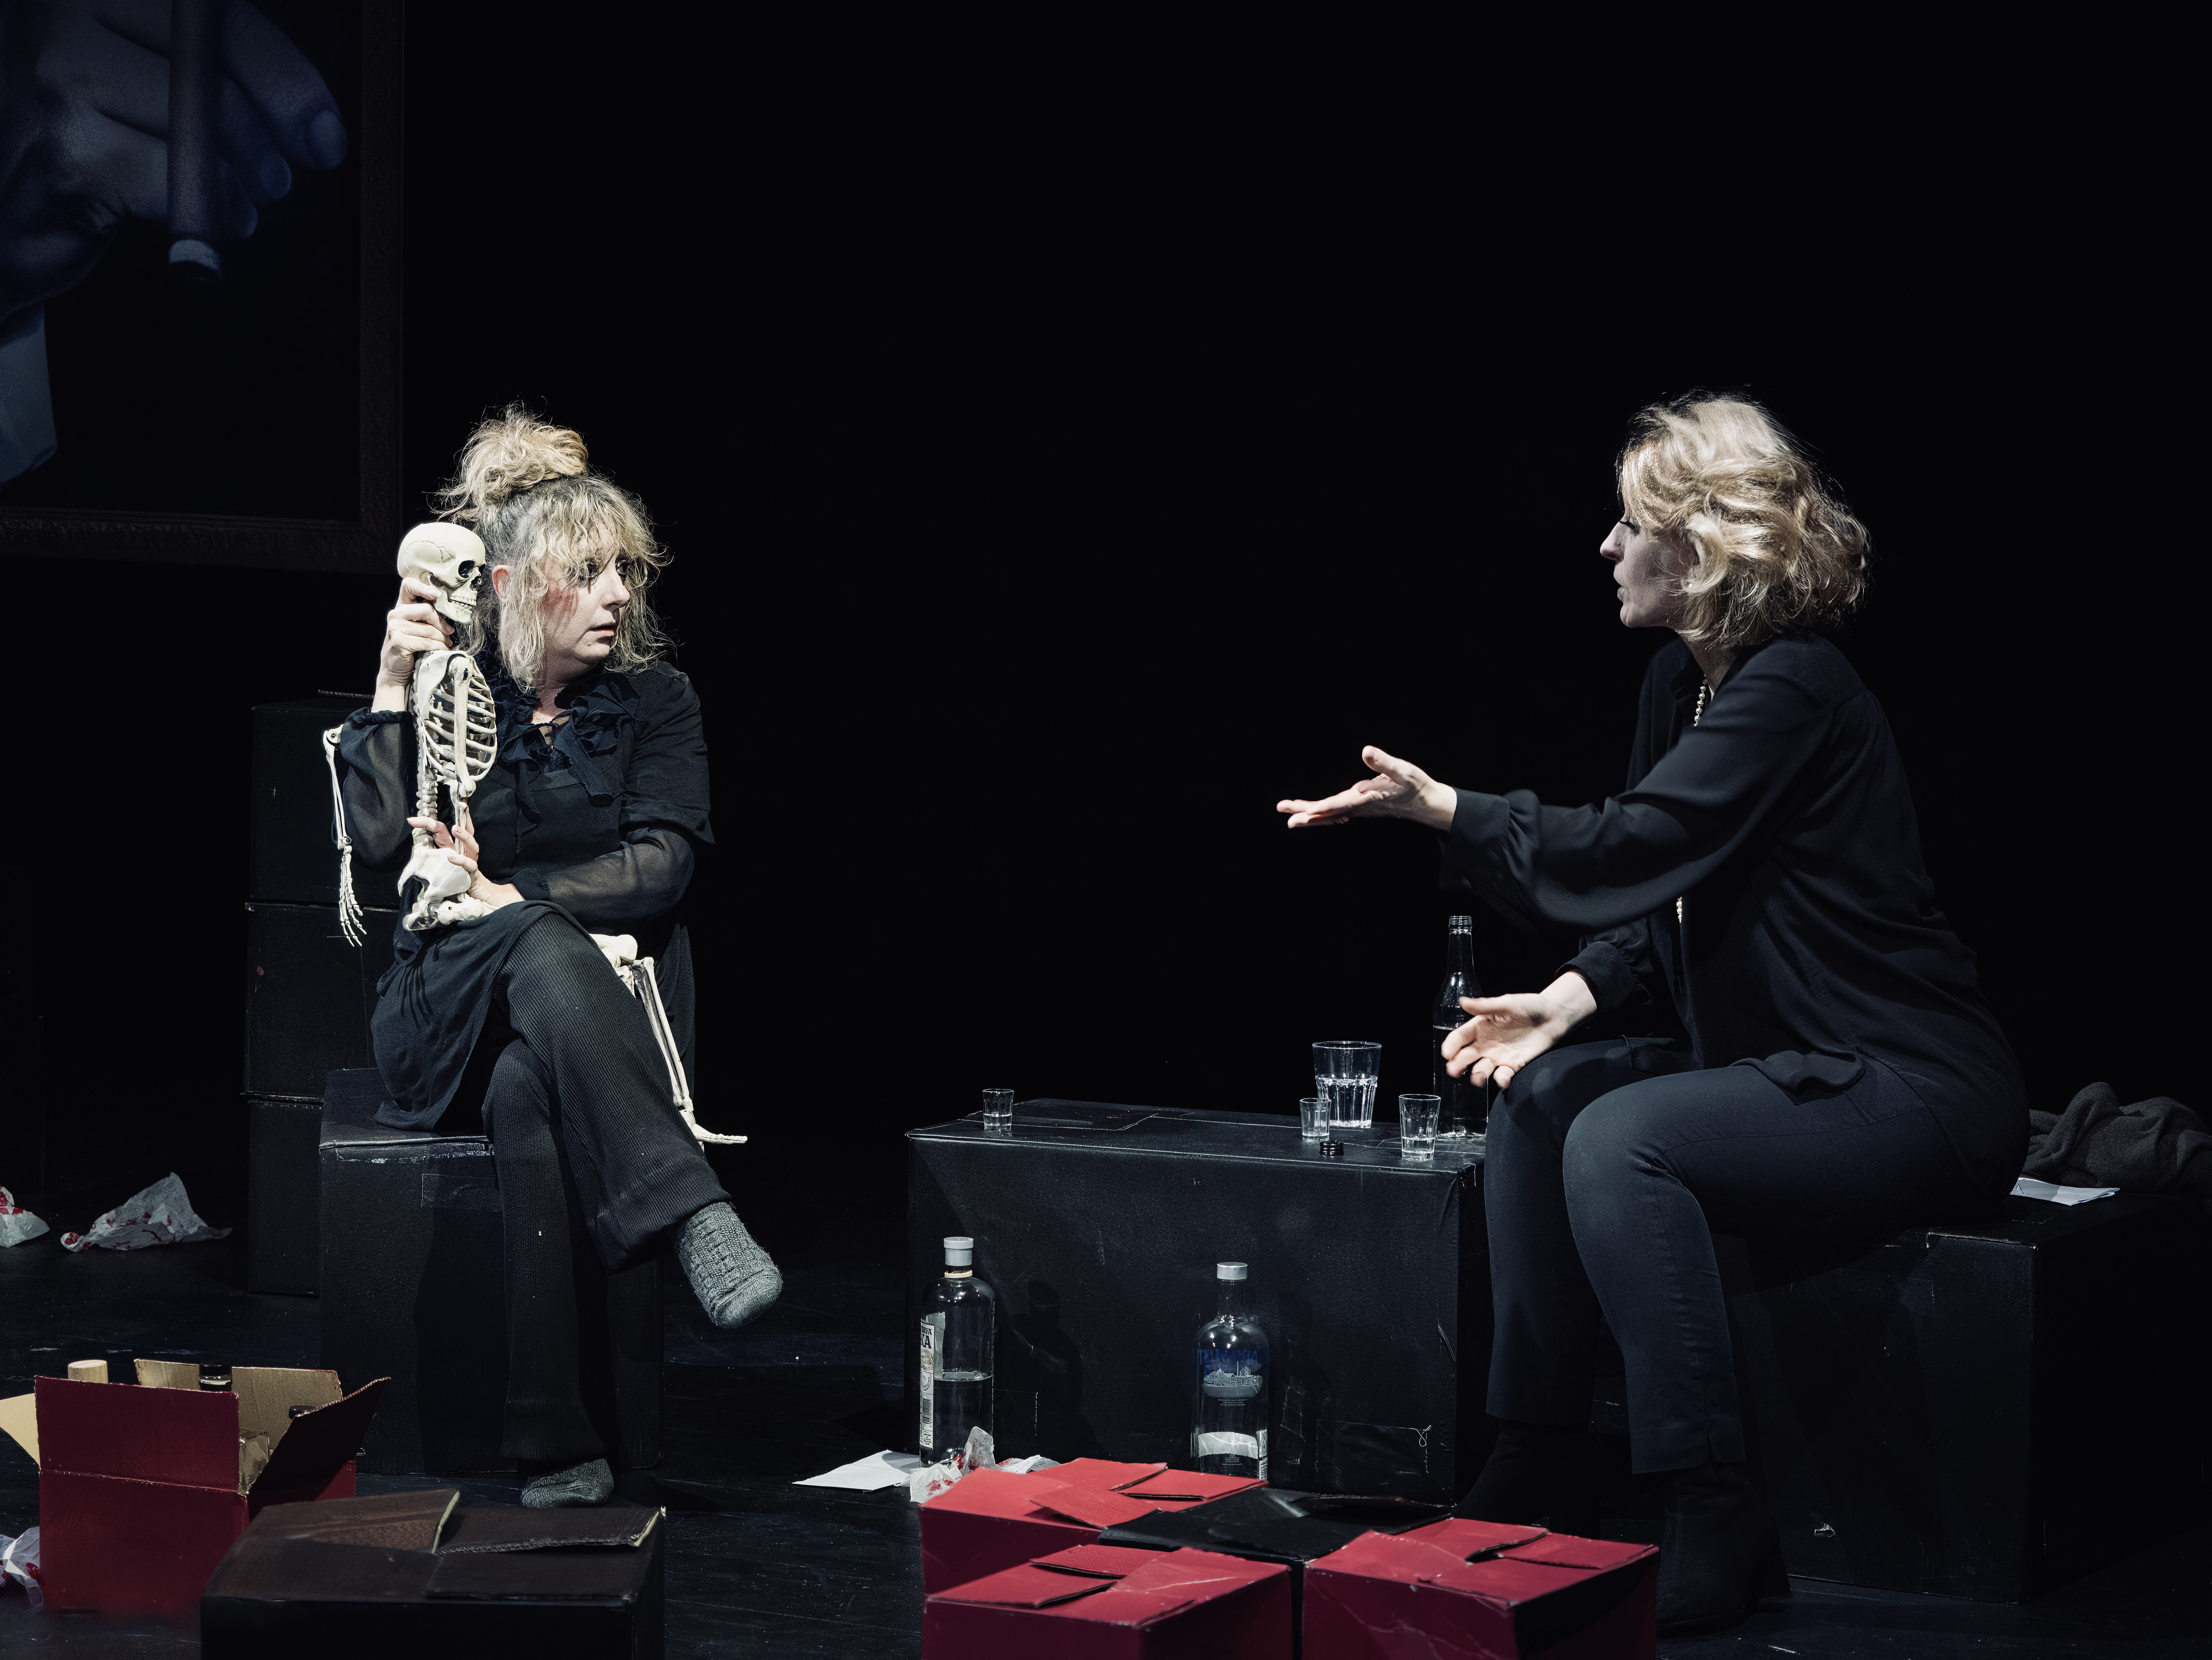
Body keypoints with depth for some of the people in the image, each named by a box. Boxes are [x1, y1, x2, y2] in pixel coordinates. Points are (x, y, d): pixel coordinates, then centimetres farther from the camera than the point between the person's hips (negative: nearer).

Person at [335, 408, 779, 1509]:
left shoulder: (654, 702, 7)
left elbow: (661, 864, -7)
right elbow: (380, 849, -9)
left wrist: (511, 896, -17)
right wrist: (393, 687, -12)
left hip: (609, 1007, 1)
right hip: (448, 1012, -1)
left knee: (528, 1092, -37)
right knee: (541, 953, -38)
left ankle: (553, 1438, -44)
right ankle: (695, 1216, -50)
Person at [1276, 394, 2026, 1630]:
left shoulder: (1795, 691, -20)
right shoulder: (1684, 680, 9)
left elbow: (1634, 851, -27)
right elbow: (1662, 895, 15)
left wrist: (1443, 809, -20)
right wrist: (1575, 996, -2)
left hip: (1922, 1097, -10)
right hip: (1799, 1066, 10)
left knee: (1623, 1140, -26)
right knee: (1540, 1093, 4)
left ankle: (1717, 1528, -24)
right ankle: (1541, 1466, 9)